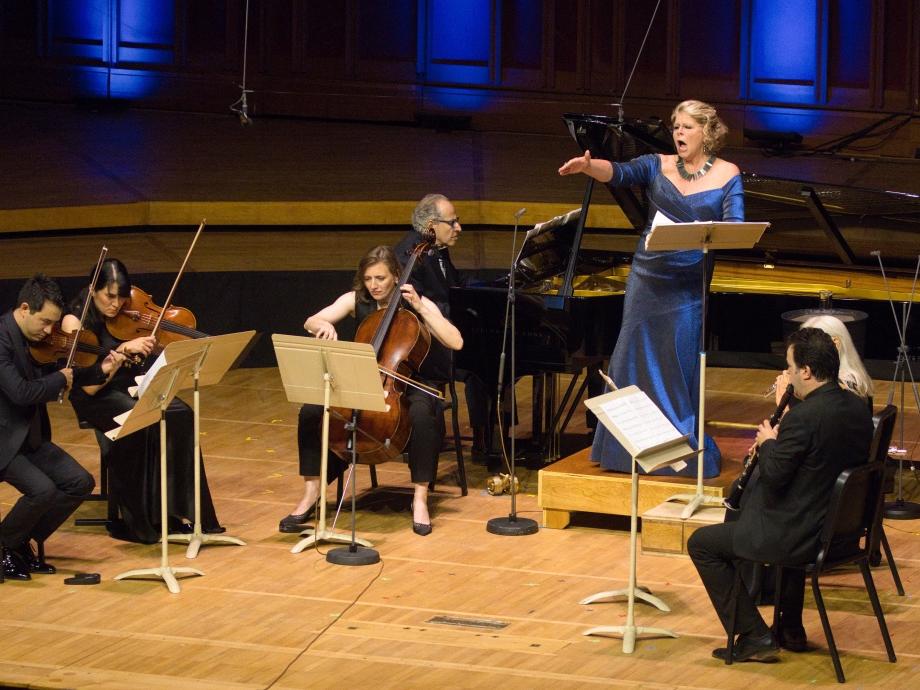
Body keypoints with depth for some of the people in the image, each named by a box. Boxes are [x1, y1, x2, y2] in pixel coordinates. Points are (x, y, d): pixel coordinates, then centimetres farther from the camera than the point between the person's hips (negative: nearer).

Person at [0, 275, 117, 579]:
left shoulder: (37, 341, 6)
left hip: (31, 437, 9)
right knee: (43, 490, -27)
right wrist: (60, 379, -14)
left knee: (81, 483, 0)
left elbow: (68, 379, 18)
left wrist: (100, 370, 2)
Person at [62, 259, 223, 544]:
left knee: (180, 415, -24)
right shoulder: (75, 321, -14)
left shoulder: (129, 315, 0)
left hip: (134, 386, 5)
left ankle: (179, 510, -21)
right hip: (97, 399, -5)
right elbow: (90, 386, -20)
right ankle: (132, 518, -23)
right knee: (141, 424, -35)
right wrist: (123, 350, -28)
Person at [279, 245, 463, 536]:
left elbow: (456, 342, -16)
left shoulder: (419, 303, -6)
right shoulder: (356, 300, 1)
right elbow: (310, 322, -8)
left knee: (422, 414, -39)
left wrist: (420, 308, -21)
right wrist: (324, 325, -32)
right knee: (311, 412, -23)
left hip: (406, 384, -3)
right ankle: (310, 495, -13)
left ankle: (420, 498, -27)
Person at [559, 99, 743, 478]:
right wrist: (588, 165, -34)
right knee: (634, 359, 8)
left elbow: (735, 228, -11)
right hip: (647, 277, 3)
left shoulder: (726, 175, -1)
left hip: (689, 286, -3)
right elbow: (619, 173, -13)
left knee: (681, 369, -1)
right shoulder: (659, 165, 3)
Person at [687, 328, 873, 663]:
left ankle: (754, 636, 7)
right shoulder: (858, 408, 2)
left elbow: (773, 477, -20)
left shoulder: (804, 416, -25)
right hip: (844, 529, 9)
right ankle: (790, 627, 41)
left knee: (701, 543, 8)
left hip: (803, 537, -9)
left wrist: (768, 444, -2)